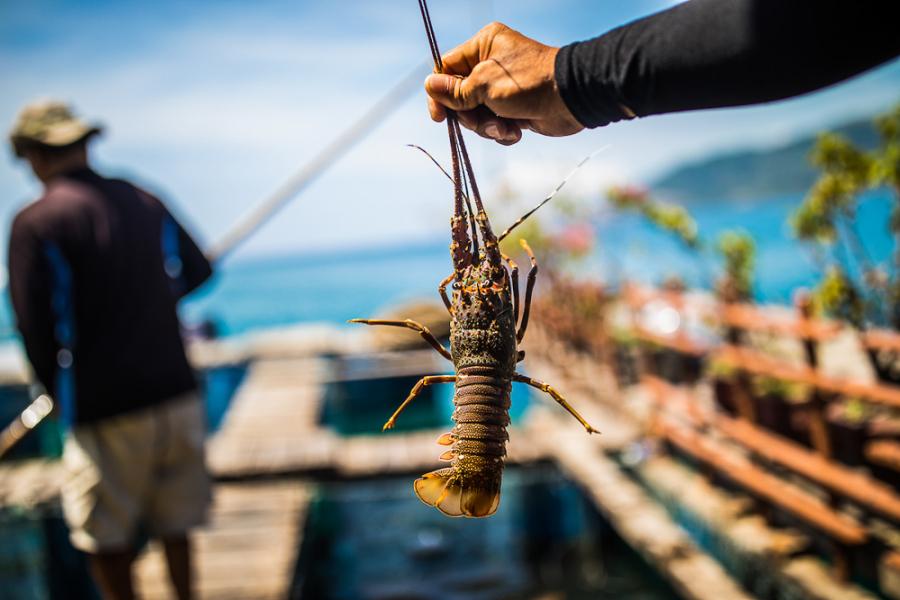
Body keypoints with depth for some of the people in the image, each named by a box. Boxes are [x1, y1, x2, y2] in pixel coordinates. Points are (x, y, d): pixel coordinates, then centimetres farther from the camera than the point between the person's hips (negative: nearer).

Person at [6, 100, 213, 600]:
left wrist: (59, 392, 6)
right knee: (175, 526, 18)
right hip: (176, 394, 5)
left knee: (107, 539, 12)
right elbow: (196, 273, 14)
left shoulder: (34, 223, -11)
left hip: (103, 407, -5)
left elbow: (34, 327, -11)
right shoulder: (145, 201, 4)